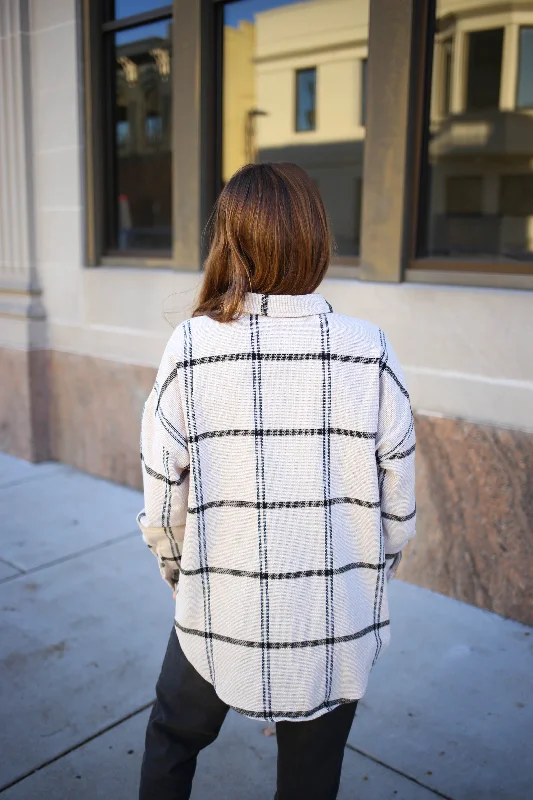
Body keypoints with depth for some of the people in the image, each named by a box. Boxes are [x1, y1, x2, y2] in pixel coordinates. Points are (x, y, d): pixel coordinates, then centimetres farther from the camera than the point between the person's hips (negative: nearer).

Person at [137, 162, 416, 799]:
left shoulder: (190, 347, -15)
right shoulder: (371, 356, -13)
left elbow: (162, 503, -8)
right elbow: (398, 511, -5)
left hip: (218, 623, 0)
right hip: (338, 633, 1)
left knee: (169, 745, 29)